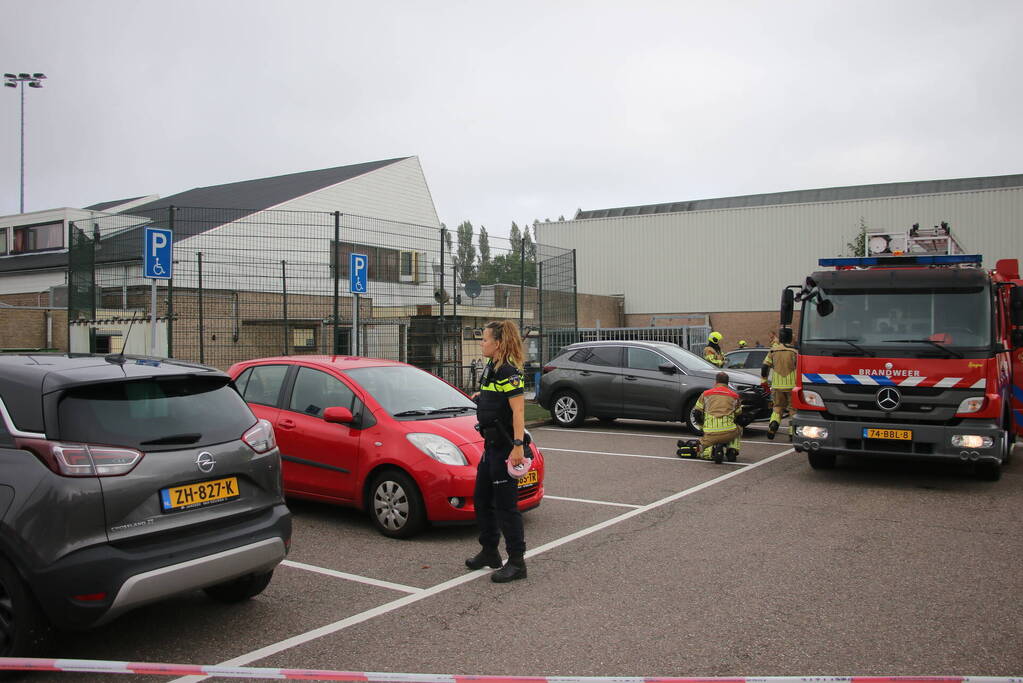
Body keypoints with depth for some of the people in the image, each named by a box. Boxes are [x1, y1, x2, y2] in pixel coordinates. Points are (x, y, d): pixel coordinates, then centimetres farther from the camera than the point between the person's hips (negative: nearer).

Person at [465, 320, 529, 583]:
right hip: (491, 444, 10)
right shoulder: (490, 369, 12)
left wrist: (518, 446, -28)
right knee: (482, 499, 18)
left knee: (505, 504, -4)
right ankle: (489, 552, 32)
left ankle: (517, 562, 6)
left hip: (505, 447, -10)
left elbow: (518, 410, -23)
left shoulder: (509, 373, -18)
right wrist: (481, 397, 24)